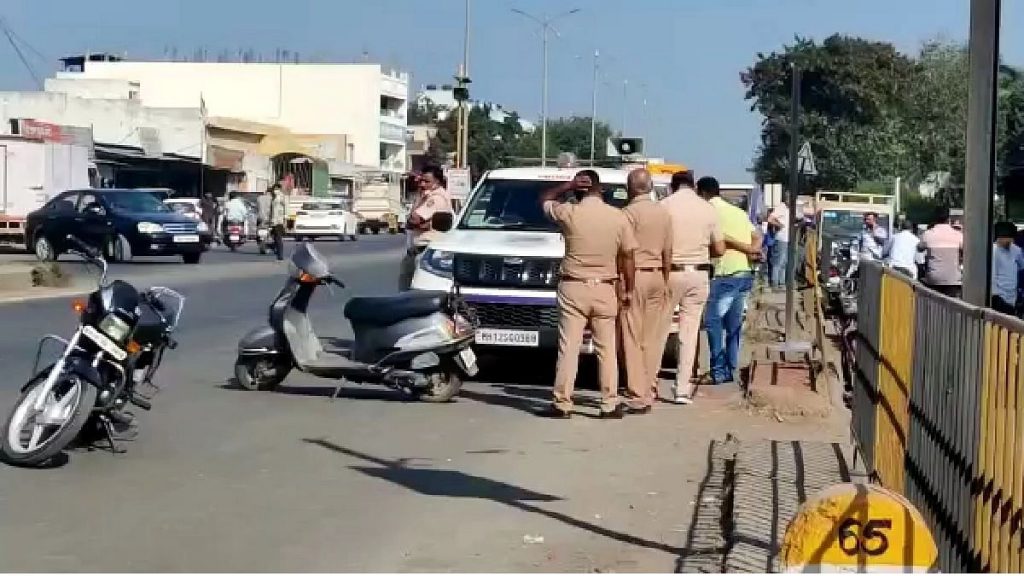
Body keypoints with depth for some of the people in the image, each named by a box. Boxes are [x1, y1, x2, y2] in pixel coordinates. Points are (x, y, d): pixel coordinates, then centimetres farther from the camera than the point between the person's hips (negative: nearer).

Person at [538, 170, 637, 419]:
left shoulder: (569, 213, -7)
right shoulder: (619, 218, -1)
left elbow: (544, 199, 13)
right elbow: (627, 257, 2)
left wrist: (567, 185, 7)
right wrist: (628, 289, 11)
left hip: (573, 289, -2)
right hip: (605, 290, 2)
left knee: (568, 348, 0)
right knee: (606, 349, 9)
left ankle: (562, 403, 0)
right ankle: (610, 404, 10)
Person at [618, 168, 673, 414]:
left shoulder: (629, 213, -11)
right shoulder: (663, 213, 8)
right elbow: (667, 253, 14)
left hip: (635, 276, -7)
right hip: (657, 276, 7)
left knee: (632, 340, -5)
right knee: (652, 339, 11)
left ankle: (637, 396, -8)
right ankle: (649, 393, 15)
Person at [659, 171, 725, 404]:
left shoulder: (665, 205, -5)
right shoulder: (708, 208, 1)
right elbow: (719, 249, 4)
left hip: (670, 272, -1)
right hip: (698, 274, 1)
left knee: (660, 330, 10)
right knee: (689, 332, 4)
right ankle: (683, 389, 3)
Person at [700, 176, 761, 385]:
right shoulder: (739, 212, 18)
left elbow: (721, 240, -16)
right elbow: (757, 236, 12)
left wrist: (747, 249, -6)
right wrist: (753, 249, -6)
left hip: (725, 275, -8)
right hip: (744, 274, 8)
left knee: (713, 321, -3)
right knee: (734, 324, 13)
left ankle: (718, 371, -7)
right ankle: (731, 370, 16)